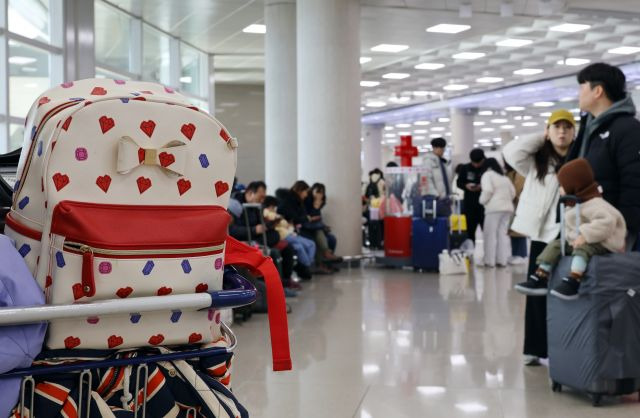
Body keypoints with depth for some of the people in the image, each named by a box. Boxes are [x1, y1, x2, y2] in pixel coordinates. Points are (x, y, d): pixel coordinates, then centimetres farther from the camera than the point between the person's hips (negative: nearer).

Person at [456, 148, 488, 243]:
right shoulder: (465, 168, 6)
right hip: (470, 204, 3)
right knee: (470, 229, 9)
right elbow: (459, 182, 11)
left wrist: (483, 187, -21)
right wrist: (466, 186, -10)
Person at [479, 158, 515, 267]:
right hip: (508, 207, 7)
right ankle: (502, 260, 5)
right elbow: (513, 192, 18)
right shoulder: (505, 177, 22)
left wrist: (483, 201, 0)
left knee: (491, 234, -3)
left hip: (494, 208, -7)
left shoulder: (487, 174, 0)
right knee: (503, 234, 8)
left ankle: (490, 261, -5)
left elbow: (488, 190, -14)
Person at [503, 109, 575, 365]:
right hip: (542, 236, 2)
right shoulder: (537, 162, 9)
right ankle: (536, 349, 15)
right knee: (538, 292, 7)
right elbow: (511, 152, -6)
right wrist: (541, 138, 2)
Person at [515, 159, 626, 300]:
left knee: (582, 248, -36)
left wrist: (585, 235, -36)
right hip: (576, 241, 10)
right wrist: (569, 236, 5)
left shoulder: (594, 203, -20)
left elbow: (606, 221, -34)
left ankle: (572, 283, -51)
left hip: (600, 244, -10)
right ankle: (540, 279, -13)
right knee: (554, 244, -1)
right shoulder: (572, 205, 13)